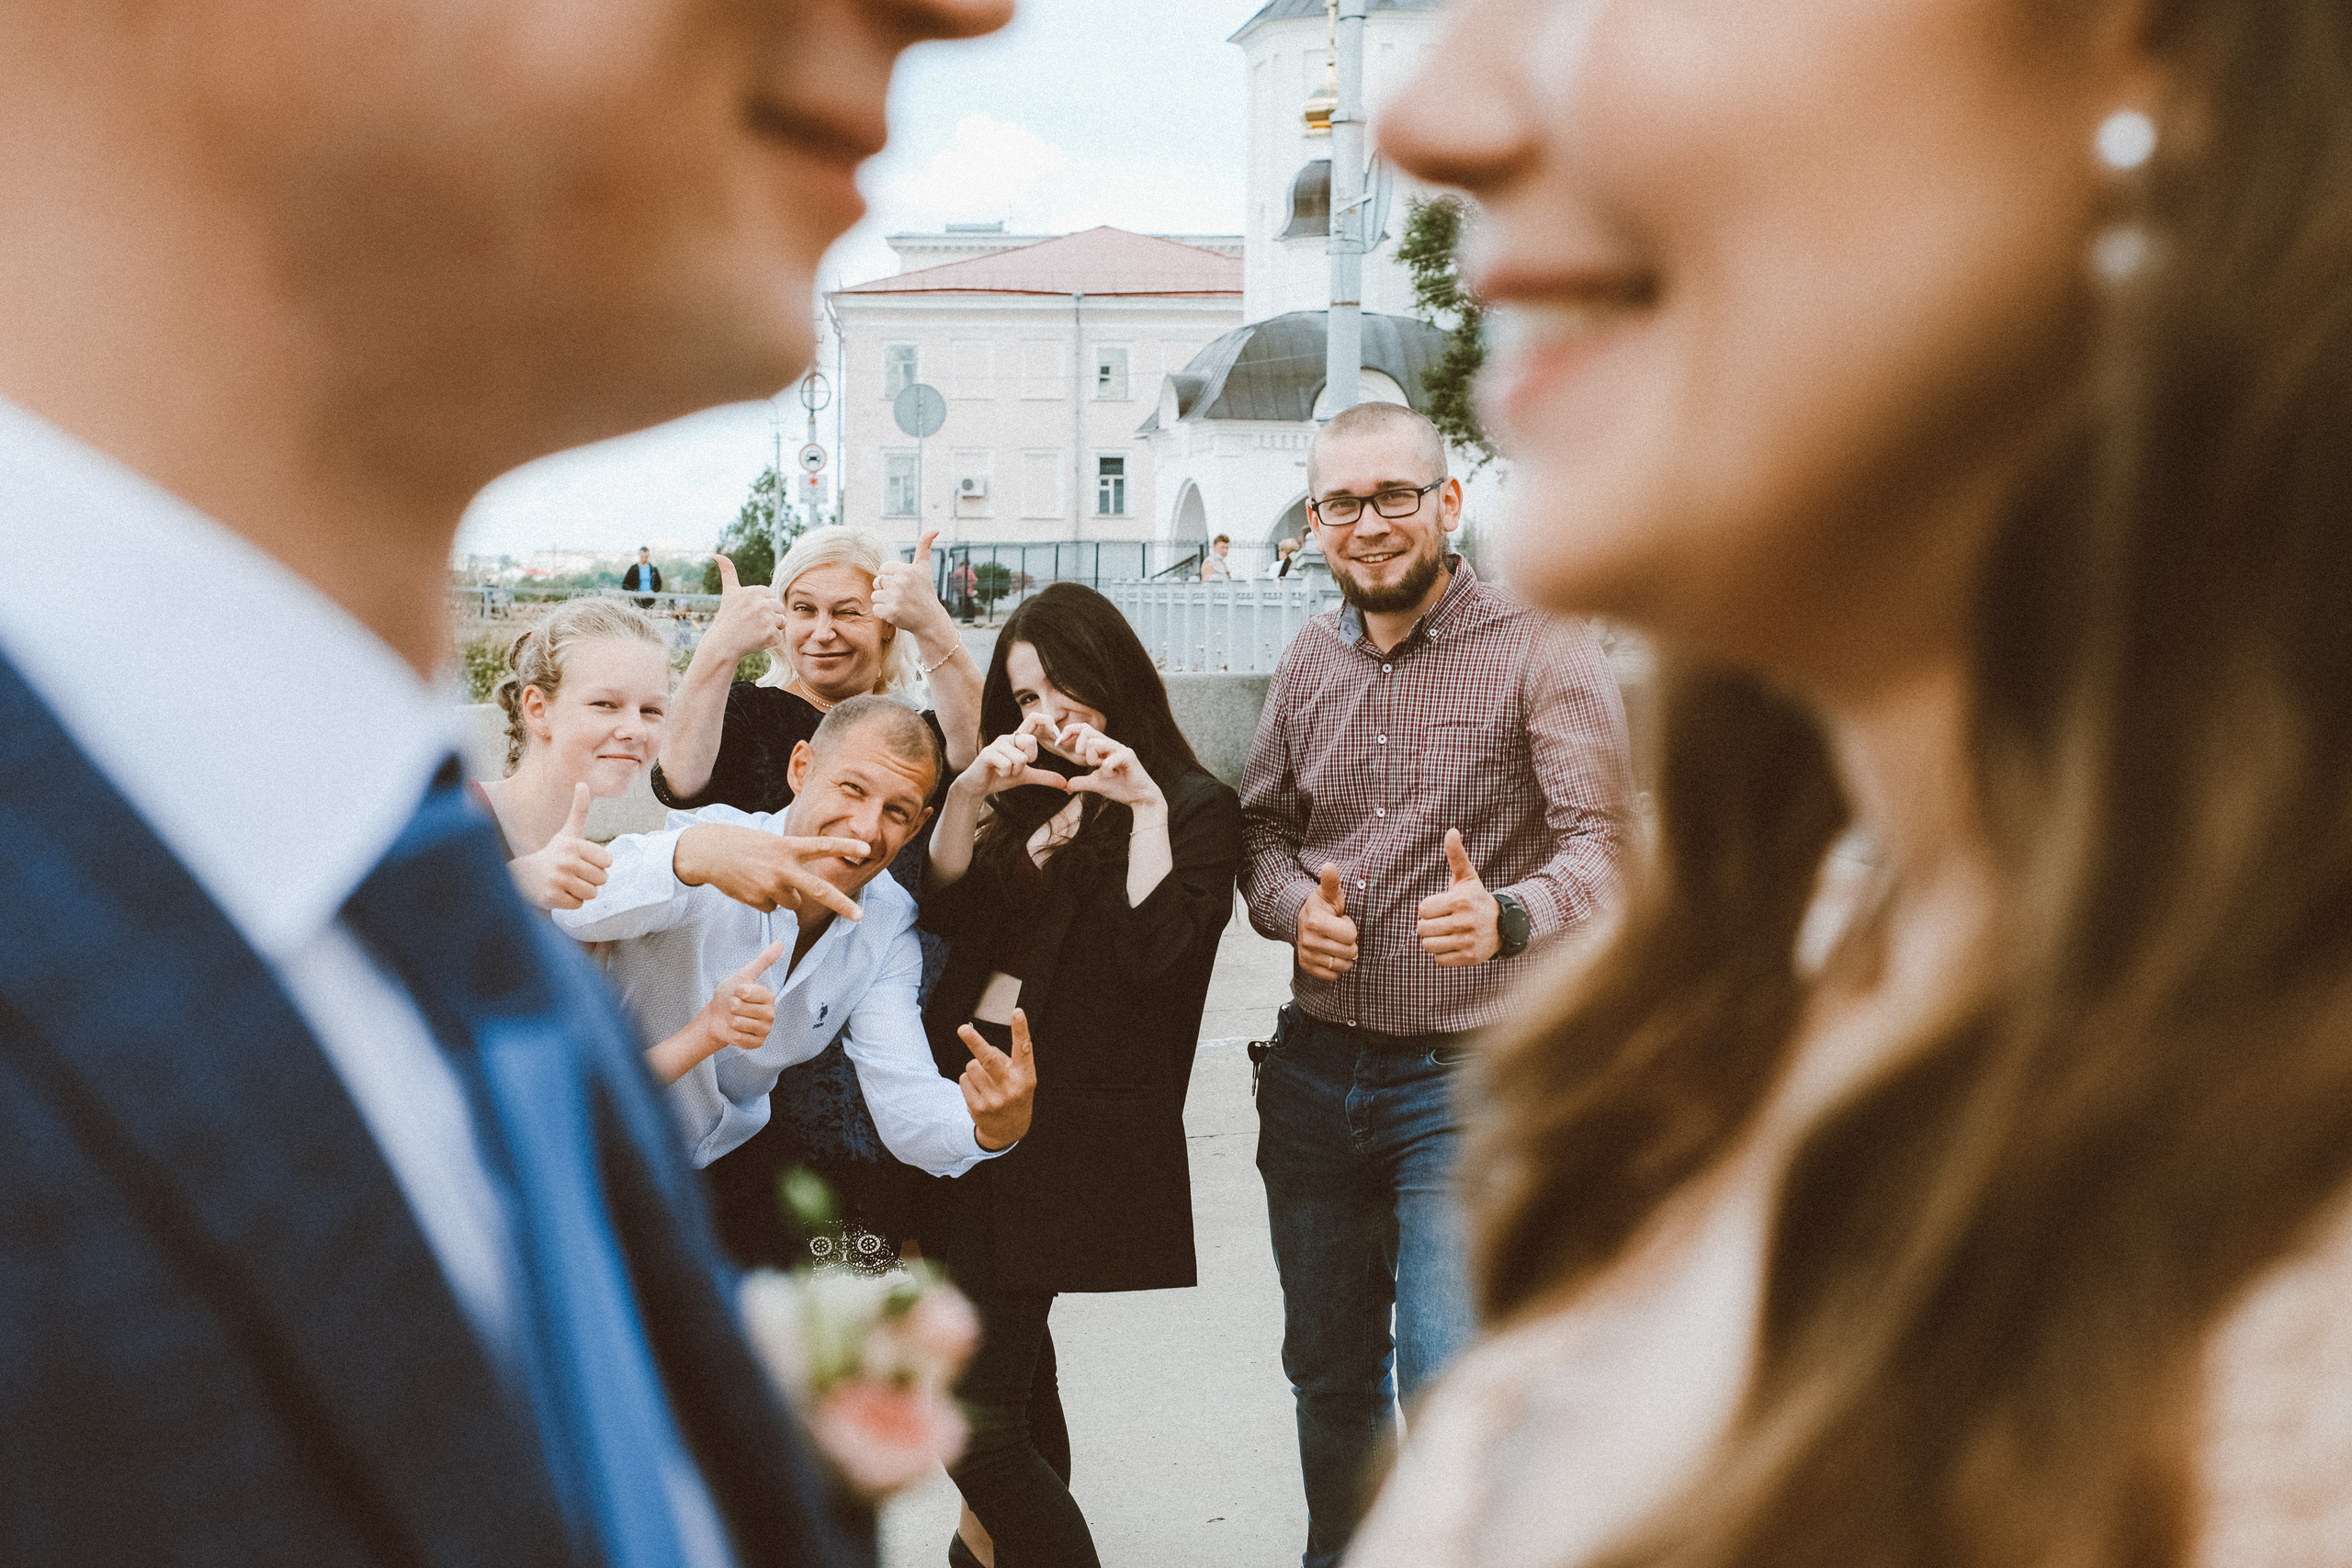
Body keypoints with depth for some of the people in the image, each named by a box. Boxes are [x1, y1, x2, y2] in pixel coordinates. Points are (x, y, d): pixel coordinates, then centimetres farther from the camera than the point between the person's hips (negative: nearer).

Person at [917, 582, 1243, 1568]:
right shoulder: (1028, 801, 19)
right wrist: (966, 799, -5)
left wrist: (1147, 806, -18)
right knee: (1013, 1350, 15)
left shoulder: (1194, 809, 0)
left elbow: (1151, 951, -14)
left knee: (975, 1419, -12)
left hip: (1058, 1116, -7)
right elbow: (938, 915, 8)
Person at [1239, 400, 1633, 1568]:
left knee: (1450, 1385, -11)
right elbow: (1259, 821, 15)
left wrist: (1506, 917, -36)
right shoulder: (1311, 660, 7)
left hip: (1467, 1078, -5)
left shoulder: (1540, 651, -10)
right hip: (1315, 1068, 5)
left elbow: (1607, 843, -16)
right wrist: (1293, 903, -8)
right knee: (1329, 1372, 18)